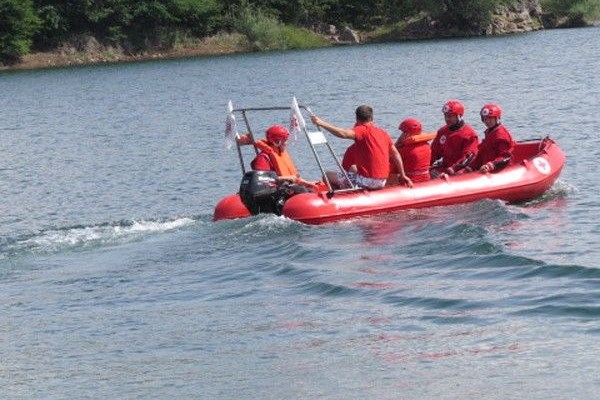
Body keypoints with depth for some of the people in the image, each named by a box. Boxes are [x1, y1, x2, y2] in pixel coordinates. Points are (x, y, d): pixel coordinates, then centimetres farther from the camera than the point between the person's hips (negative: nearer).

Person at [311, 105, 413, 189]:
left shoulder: (363, 130, -11)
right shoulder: (383, 133, 11)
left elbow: (343, 134, -30)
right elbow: (396, 154, 15)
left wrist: (322, 123, -29)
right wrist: (402, 175, 24)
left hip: (366, 181, -8)